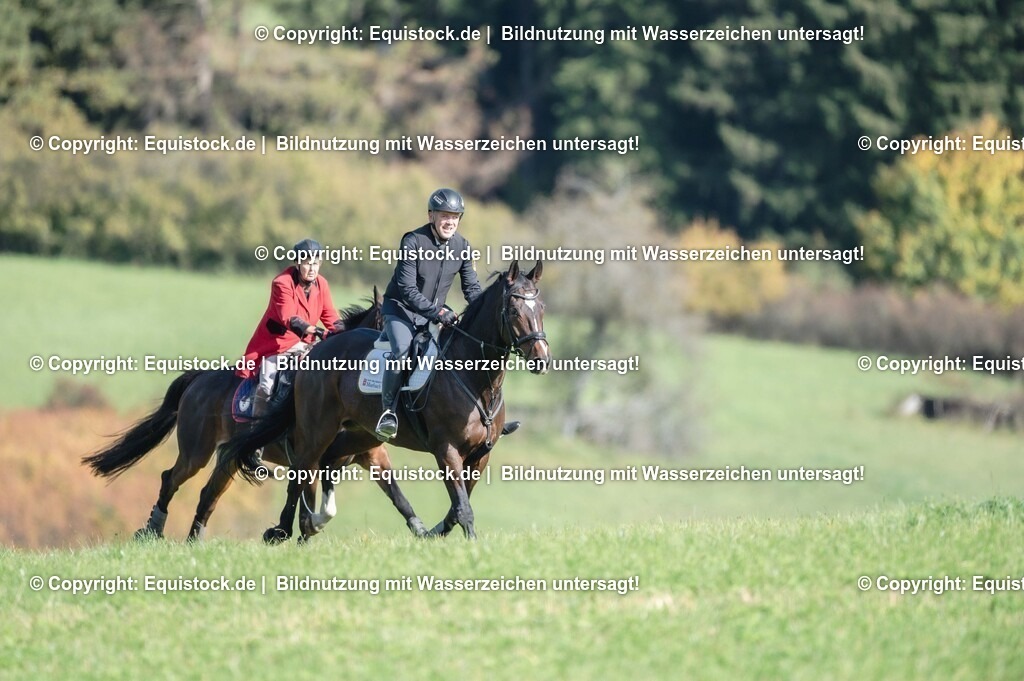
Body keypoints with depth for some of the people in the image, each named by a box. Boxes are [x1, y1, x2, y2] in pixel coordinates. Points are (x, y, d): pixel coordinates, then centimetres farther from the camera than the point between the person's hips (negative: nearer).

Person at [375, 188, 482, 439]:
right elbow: (407, 290, -23)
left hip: (434, 312, 6)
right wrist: (438, 312, -33)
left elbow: (471, 287, 4)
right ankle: (388, 412, -22)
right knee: (402, 350, -31)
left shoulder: (462, 246, -3)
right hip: (400, 308, -6)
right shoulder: (413, 242, -20)